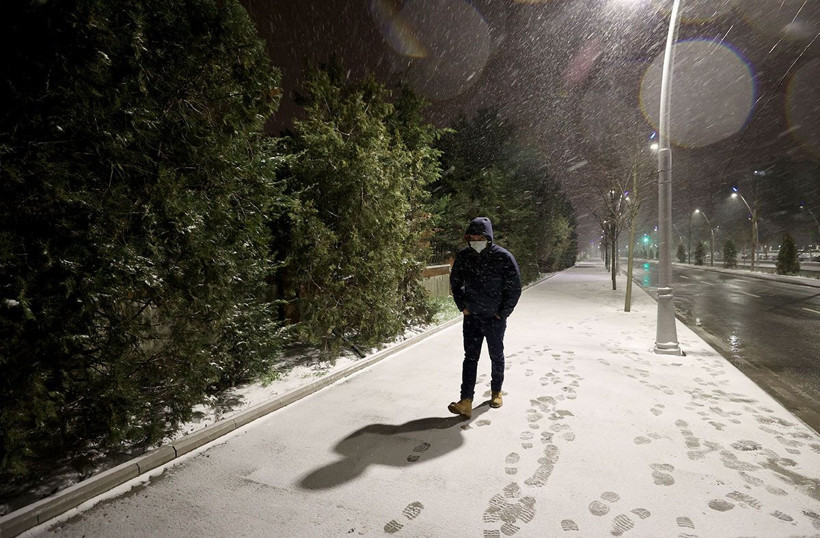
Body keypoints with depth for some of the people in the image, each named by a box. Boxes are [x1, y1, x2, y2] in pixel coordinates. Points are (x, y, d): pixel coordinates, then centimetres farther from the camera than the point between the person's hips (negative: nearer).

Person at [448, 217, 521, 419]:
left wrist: (502, 313, -8)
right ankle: (466, 403, 3)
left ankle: (496, 392, 35)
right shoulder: (463, 257, -5)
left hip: (495, 318, -2)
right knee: (470, 357, 2)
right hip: (471, 317, 3)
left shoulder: (504, 257, -15)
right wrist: (462, 307, 4)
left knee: (496, 356, 14)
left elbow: (515, 288, -9)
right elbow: (455, 283, 11)